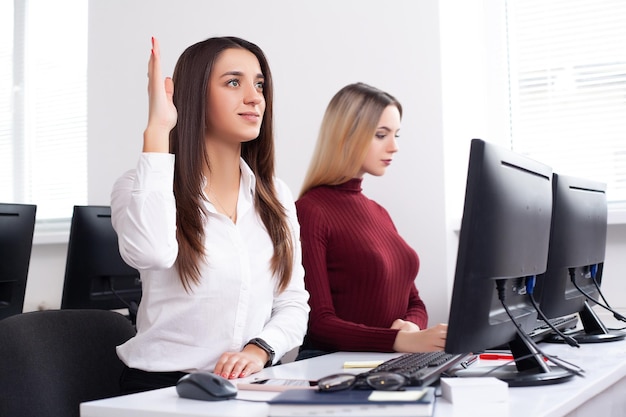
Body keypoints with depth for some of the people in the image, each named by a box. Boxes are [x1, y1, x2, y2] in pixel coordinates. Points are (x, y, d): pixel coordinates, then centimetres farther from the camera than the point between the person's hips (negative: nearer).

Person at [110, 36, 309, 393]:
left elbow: (293, 304, 8)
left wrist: (259, 350, -13)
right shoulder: (142, 186, -4)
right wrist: (158, 129, -21)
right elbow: (150, 252, -28)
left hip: (252, 386, 5)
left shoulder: (277, 196, 9)